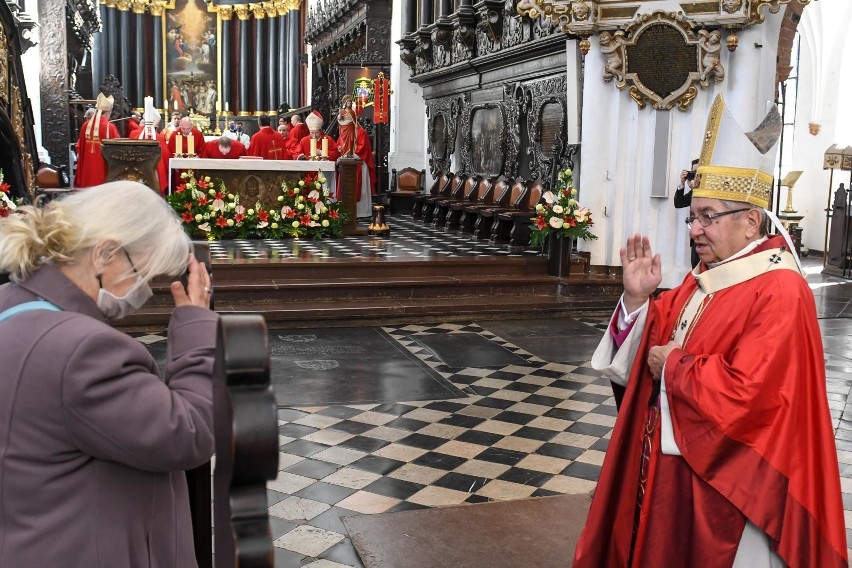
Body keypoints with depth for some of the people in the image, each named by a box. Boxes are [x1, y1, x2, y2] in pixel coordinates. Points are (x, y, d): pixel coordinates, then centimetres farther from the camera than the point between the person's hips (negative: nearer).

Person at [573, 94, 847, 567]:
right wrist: (638, 297, -8)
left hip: (723, 483, -8)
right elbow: (658, 341, 10)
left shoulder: (779, 294, -21)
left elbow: (742, 398, -30)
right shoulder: (704, 279, 7)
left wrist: (674, 365, -16)